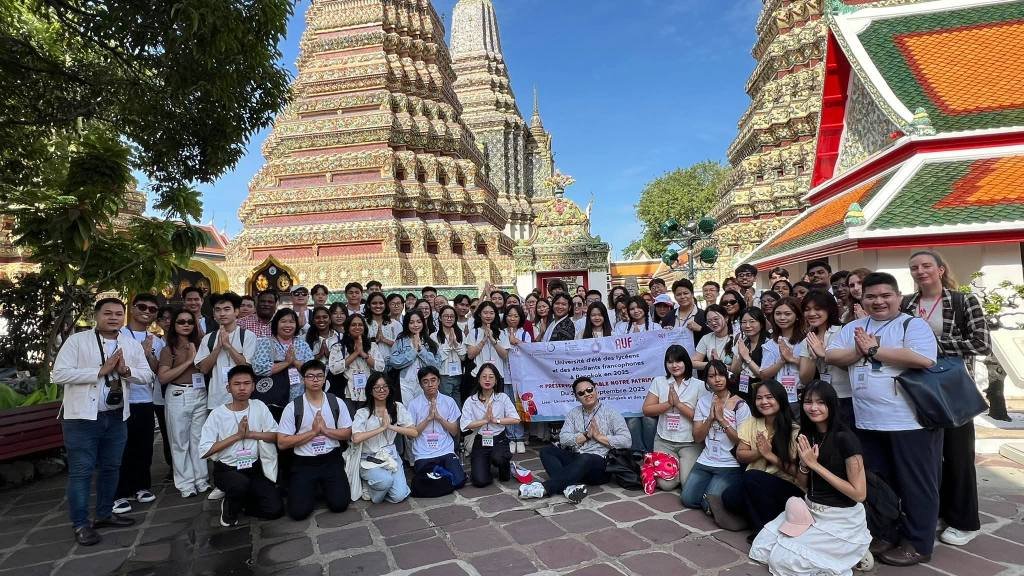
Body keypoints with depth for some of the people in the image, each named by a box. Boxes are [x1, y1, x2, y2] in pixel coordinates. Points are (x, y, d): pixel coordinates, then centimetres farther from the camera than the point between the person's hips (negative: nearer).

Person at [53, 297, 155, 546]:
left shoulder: (132, 344, 5)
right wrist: (100, 370, -21)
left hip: (116, 417, 5)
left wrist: (126, 371, -14)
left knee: (110, 468, 15)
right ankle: (81, 524, 14)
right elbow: (58, 374, -15)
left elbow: (147, 375, 7)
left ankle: (105, 514, 30)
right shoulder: (77, 340, -8)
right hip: (82, 417, -5)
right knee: (81, 471, 2)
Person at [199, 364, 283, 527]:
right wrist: (237, 435, -18)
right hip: (226, 469, -2)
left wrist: (250, 434, -15)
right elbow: (204, 451, -13)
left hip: (254, 468, 3)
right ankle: (229, 509, -3)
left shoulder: (259, 407, -2)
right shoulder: (218, 414, -9)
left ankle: (239, 499, 15)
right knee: (241, 484, -38)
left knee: (275, 510, -13)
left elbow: (276, 435, -1)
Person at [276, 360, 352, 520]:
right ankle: (311, 488, 20)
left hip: (332, 460, 1)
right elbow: (282, 443, -9)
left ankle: (324, 486, 21)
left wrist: (325, 430, -13)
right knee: (299, 511, -13)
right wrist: (313, 432, -15)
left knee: (339, 504, -12)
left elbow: (347, 433, 4)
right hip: (304, 463, -1)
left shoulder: (336, 403, 0)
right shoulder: (293, 407, -7)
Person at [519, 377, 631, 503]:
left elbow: (626, 441, -7)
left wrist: (600, 436, -10)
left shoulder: (611, 412, 3)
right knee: (546, 450, -13)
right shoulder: (573, 413, 15)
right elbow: (563, 439, 0)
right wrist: (587, 436, -10)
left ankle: (544, 488, -36)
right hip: (575, 460, 5)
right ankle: (570, 486, -34)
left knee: (585, 459, -37)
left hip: (600, 463, -5)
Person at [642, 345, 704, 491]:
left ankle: (683, 467, 17)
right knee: (666, 484, -13)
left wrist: (678, 403, -16)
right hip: (664, 441, 2)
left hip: (690, 443, -1)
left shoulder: (698, 385, -3)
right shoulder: (659, 382, 4)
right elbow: (646, 410, 0)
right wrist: (669, 403, -12)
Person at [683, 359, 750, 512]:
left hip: (731, 465, -4)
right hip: (706, 461, 4)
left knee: (709, 503, -17)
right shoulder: (703, 401, 4)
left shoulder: (740, 405, -8)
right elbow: (697, 438, 3)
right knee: (687, 499, -8)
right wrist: (710, 418, -13)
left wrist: (722, 419, -18)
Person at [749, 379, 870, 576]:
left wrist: (815, 464, -19)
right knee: (762, 546, -5)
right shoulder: (807, 436, 4)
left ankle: (851, 551, 3)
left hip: (842, 520, -7)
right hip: (810, 511, 7)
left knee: (783, 558, -14)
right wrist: (804, 463, -12)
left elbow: (859, 493, -19)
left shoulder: (845, 438, -18)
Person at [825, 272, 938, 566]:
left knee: (915, 484, 7)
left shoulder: (914, 325, -6)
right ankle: (882, 534, 32)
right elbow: (831, 356, 4)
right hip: (867, 422, 5)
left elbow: (923, 359, -22)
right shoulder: (853, 328, 11)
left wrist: (874, 350, -16)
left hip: (911, 422, -5)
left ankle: (918, 544, 21)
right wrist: (860, 351, -13)